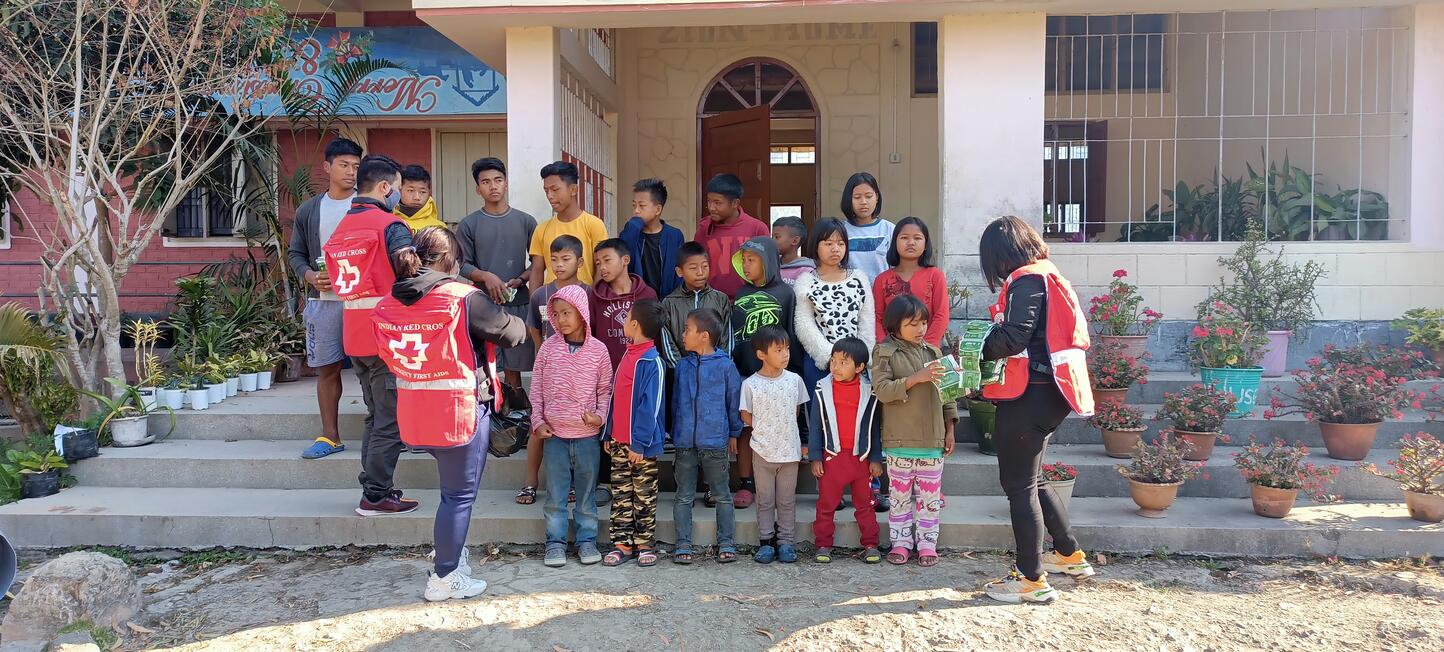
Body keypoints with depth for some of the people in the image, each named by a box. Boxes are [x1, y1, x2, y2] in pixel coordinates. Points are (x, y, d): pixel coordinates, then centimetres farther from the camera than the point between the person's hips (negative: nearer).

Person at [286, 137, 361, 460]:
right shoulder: (308, 210, 11)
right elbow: (295, 253, 14)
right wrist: (310, 276, -5)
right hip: (323, 300, 3)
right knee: (327, 368, 8)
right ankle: (330, 437, 18)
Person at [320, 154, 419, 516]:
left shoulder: (342, 226, 14)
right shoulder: (391, 226, -11)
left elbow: (338, 280, 15)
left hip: (354, 335, 8)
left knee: (375, 415, 17)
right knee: (391, 419, -1)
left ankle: (373, 488, 22)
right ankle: (377, 496, 2)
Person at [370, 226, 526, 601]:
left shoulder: (386, 306, 4)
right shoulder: (463, 298, -15)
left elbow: (389, 357, 11)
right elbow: (510, 334, -7)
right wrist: (520, 325, 14)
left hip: (412, 415, 7)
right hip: (459, 413, -7)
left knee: (453, 486, 26)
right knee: (460, 493, 6)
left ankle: (451, 550, 37)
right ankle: (444, 578, 13)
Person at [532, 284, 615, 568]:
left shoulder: (598, 350, -3)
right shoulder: (548, 347, -1)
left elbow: (605, 389, 3)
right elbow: (537, 387, 4)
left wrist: (600, 415, -11)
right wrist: (538, 421, -1)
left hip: (587, 434, 0)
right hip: (554, 434, 1)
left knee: (586, 491, 10)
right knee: (555, 493, 6)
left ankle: (587, 540, 21)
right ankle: (555, 542, 17)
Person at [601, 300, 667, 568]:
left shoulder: (652, 362, -16)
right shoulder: (628, 356, 9)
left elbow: (650, 407, -19)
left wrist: (639, 443, -21)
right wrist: (609, 435, 13)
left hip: (642, 444, -8)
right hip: (618, 441, 8)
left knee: (644, 495, 6)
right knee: (620, 495, 12)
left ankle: (645, 544, 17)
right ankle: (622, 543, 20)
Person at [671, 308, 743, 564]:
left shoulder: (725, 365, -5)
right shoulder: (682, 365, 6)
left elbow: (734, 401, 2)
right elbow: (676, 400, 14)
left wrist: (734, 434, 6)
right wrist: (675, 433, 14)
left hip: (715, 442, -3)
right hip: (685, 442, 4)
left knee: (722, 495, 8)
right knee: (684, 496, 8)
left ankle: (726, 543, 17)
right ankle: (683, 544, 16)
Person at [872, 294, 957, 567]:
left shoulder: (933, 352, 9)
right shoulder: (885, 353, -3)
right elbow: (882, 389, -14)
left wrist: (950, 429, 10)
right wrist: (916, 378, -23)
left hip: (933, 437, 3)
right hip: (900, 439, -3)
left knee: (930, 494, 8)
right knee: (900, 493, 6)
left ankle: (927, 542, 18)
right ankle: (900, 542, 17)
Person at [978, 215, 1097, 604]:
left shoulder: (1026, 281, -13)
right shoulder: (1047, 275, 16)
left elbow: (1014, 336, -25)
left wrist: (977, 350, -9)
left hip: (1029, 393, -10)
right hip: (1046, 391, 10)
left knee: (1018, 484, -2)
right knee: (1029, 478, 22)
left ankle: (1032, 580, 4)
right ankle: (1069, 555, 33)